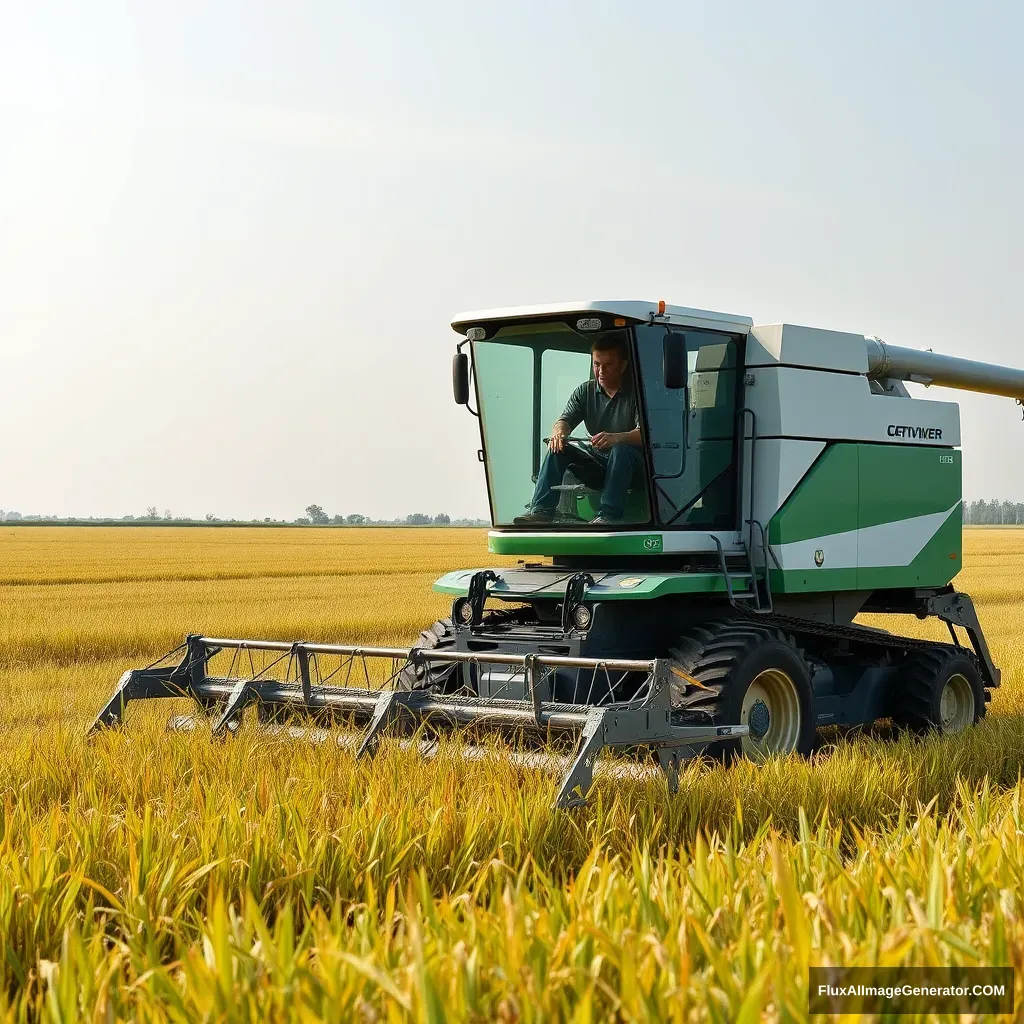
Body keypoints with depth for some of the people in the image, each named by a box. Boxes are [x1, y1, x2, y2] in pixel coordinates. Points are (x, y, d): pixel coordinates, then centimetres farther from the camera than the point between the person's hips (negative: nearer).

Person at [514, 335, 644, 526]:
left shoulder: (636, 391, -9)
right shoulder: (585, 391, 7)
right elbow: (565, 420, -1)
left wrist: (616, 438, -41)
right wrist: (558, 432, -28)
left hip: (631, 460, -5)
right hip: (595, 459, 5)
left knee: (620, 451, -37)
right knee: (558, 448, -16)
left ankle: (609, 515, -47)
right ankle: (541, 511, -26)